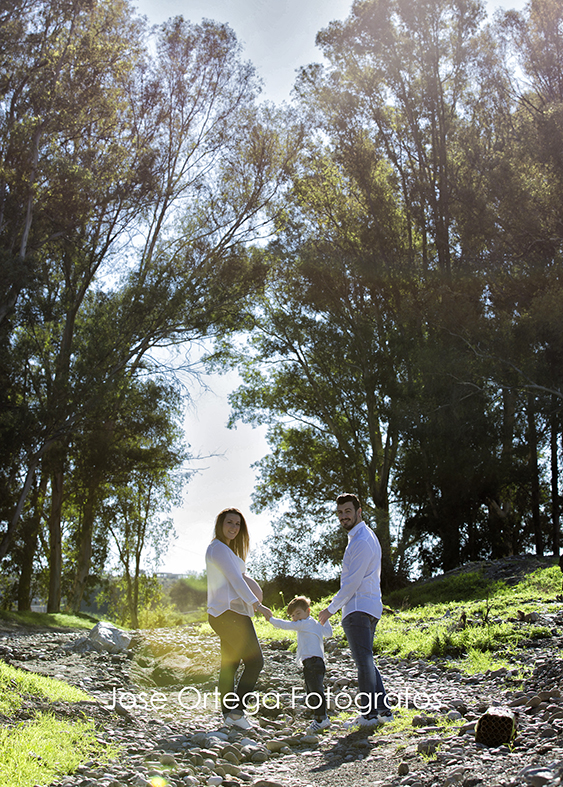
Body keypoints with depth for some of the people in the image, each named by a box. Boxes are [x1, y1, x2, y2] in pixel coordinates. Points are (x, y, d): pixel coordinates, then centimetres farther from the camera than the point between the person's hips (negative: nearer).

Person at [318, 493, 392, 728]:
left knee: (363, 661, -7)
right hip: (369, 606, 11)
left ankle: (368, 714, -3)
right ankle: (383, 709, 16)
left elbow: (352, 582, -17)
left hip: (358, 609, -11)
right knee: (366, 660, 14)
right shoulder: (365, 536, 18)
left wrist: (331, 609, -10)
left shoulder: (362, 541, -15)